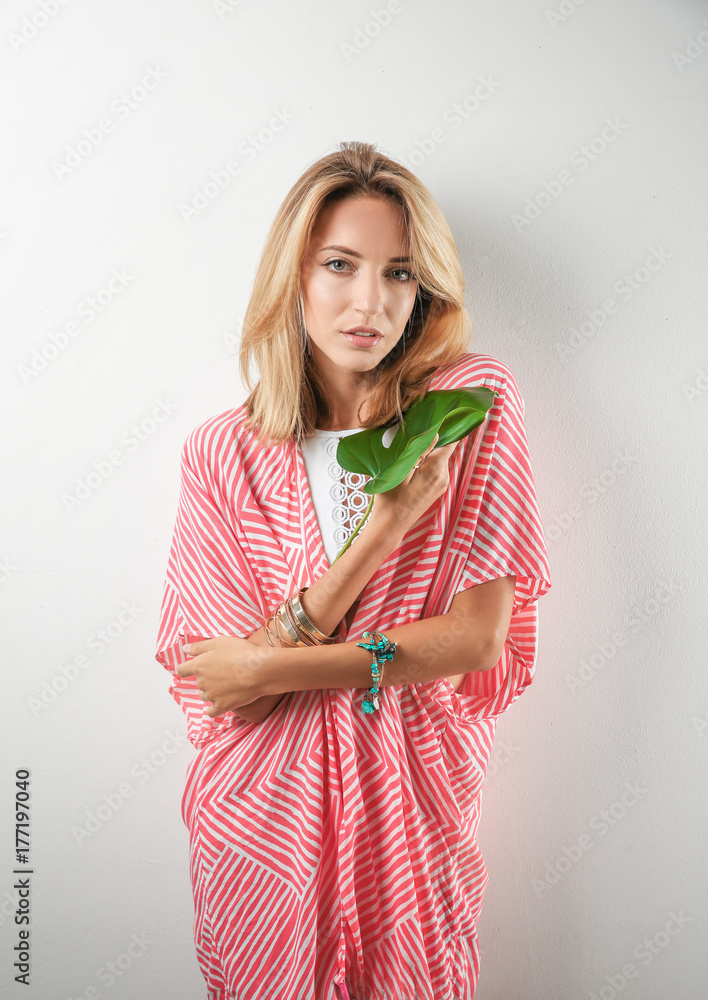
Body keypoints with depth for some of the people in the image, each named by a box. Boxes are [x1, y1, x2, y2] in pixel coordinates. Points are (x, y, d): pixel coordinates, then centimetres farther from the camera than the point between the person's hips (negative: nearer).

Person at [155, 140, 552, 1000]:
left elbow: (477, 639, -13)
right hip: (265, 810, 1)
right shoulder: (221, 453, -10)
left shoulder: (476, 405, -11)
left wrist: (277, 666, -16)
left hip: (408, 805, 0)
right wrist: (387, 523, -24)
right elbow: (233, 691, -16)